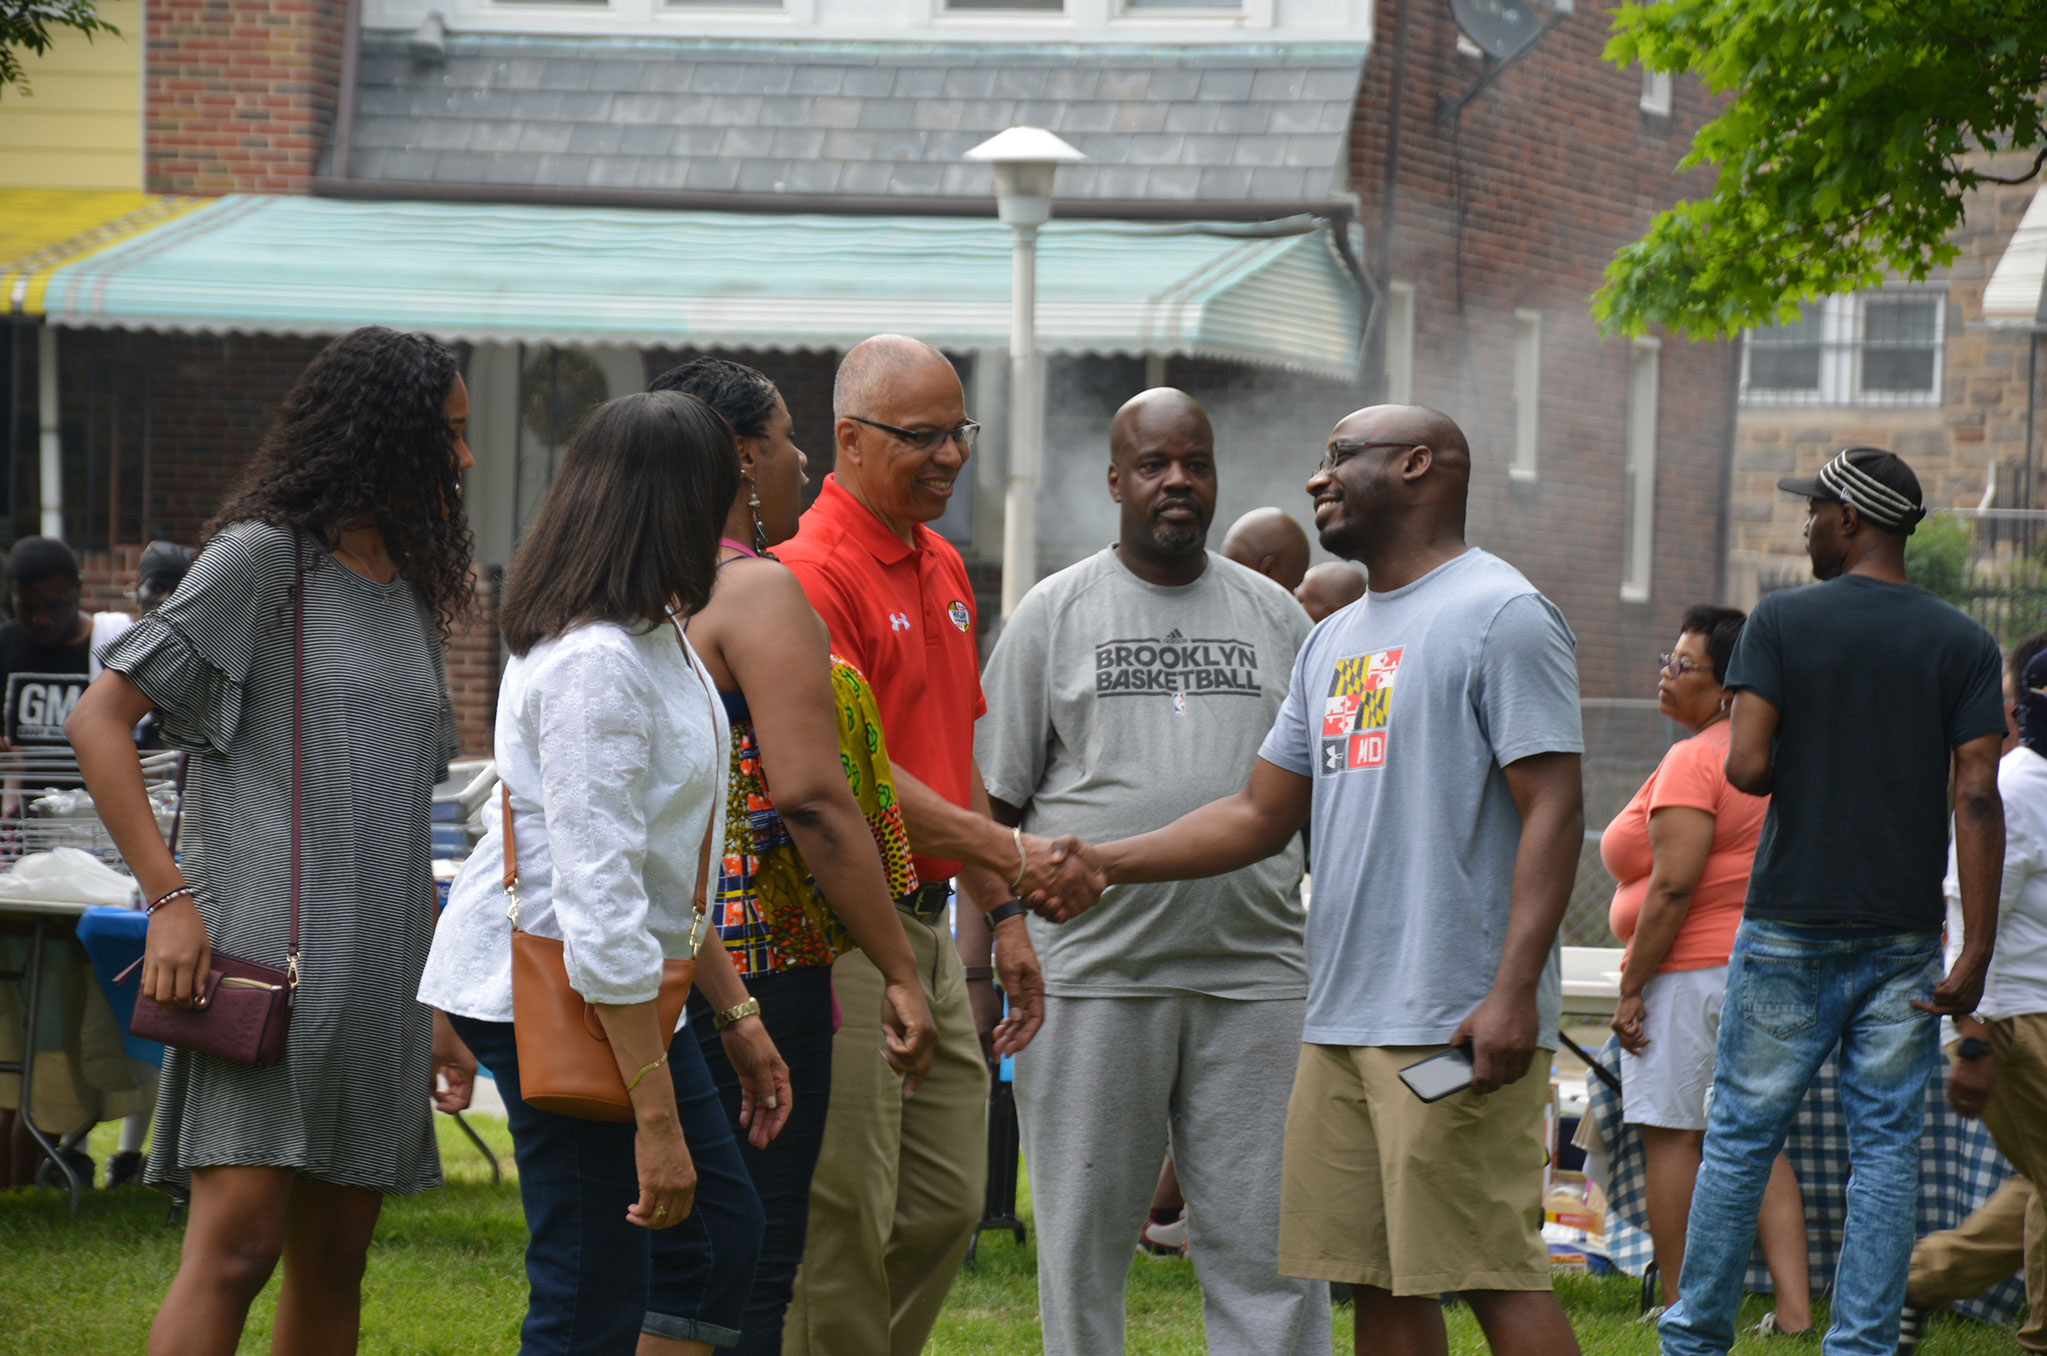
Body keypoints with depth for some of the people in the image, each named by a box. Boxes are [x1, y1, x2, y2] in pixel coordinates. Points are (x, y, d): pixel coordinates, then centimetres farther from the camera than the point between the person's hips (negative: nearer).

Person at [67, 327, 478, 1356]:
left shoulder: (411, 596, 20)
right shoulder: (261, 560, -2)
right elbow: (98, 718, -6)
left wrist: (436, 1010, 21)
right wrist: (169, 895, -15)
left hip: (377, 981, 7)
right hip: (267, 960, -7)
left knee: (333, 1263, 6)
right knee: (238, 1243, -17)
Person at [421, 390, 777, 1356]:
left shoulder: (654, 640, 10)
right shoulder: (595, 664, -23)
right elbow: (599, 902, -27)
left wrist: (735, 1016, 19)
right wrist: (656, 1117, -27)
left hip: (621, 984, 11)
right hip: (556, 992, -11)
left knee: (723, 1233, 17)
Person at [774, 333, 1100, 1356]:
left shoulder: (943, 570, 16)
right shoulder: (813, 572, -13)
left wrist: (1000, 918, 19)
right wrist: (1009, 853, -26)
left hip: (930, 928, 9)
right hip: (843, 936, -9)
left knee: (946, 1205, 10)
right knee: (845, 1222, -7)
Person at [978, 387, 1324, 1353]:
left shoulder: (1274, 615, 13)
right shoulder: (1055, 612, 6)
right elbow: (992, 806, 5)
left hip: (1254, 974, 1)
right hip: (1091, 977, -1)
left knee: (1267, 1238, -2)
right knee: (1085, 1240, 4)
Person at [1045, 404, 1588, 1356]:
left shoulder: (1501, 616, -6)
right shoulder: (1334, 643, 21)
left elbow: (1553, 810, -13)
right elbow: (1261, 815, 21)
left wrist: (1514, 991, -22)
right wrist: (1108, 864, 8)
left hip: (1457, 1026, -8)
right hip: (1340, 1020, 8)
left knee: (1490, 1274, -10)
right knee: (1373, 1274, 8)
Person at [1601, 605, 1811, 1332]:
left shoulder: (1693, 760, -13)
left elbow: (1674, 885, -20)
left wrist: (1632, 986, -15)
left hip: (1692, 967, -9)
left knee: (1672, 1135, -2)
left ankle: (1678, 1308, 1)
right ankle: (1793, 1306, 2)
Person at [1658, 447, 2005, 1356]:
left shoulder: (1783, 621, -4)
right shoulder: (1963, 644, 1)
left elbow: (1746, 767, -12)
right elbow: (1977, 797, -6)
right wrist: (1977, 949, -7)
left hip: (1792, 924, -1)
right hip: (1906, 932, 2)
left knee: (1741, 1136, 6)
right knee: (1885, 1145, 5)